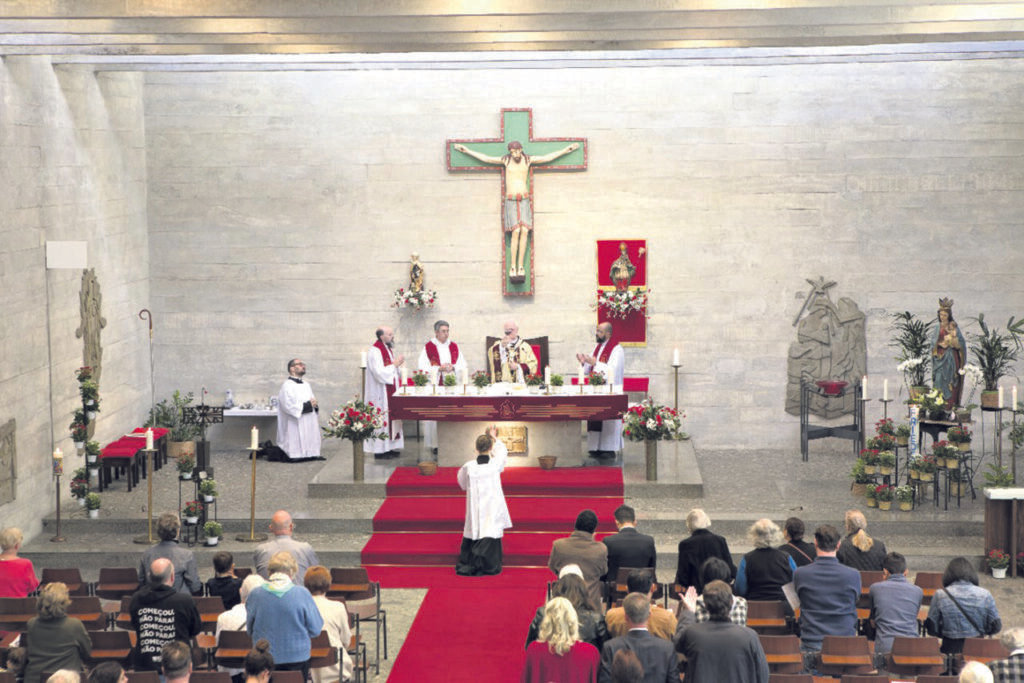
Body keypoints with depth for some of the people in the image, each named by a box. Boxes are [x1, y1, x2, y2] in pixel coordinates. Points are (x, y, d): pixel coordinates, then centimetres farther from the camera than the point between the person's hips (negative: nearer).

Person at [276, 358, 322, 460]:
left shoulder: (306, 384, 18)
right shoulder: (287, 385, -8)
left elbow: (313, 402, 21)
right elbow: (289, 406, -18)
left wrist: (315, 405, -3)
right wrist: (308, 405, -13)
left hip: (310, 427, 8)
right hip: (295, 428, -8)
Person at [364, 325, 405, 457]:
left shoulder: (388, 349, 14)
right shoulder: (374, 351, -16)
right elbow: (380, 373, -23)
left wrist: (398, 364, 3)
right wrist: (395, 364, -16)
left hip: (390, 391, 10)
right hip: (380, 393, -10)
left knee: (391, 417, 10)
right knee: (381, 418, -7)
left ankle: (389, 448, 16)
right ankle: (380, 450, -3)